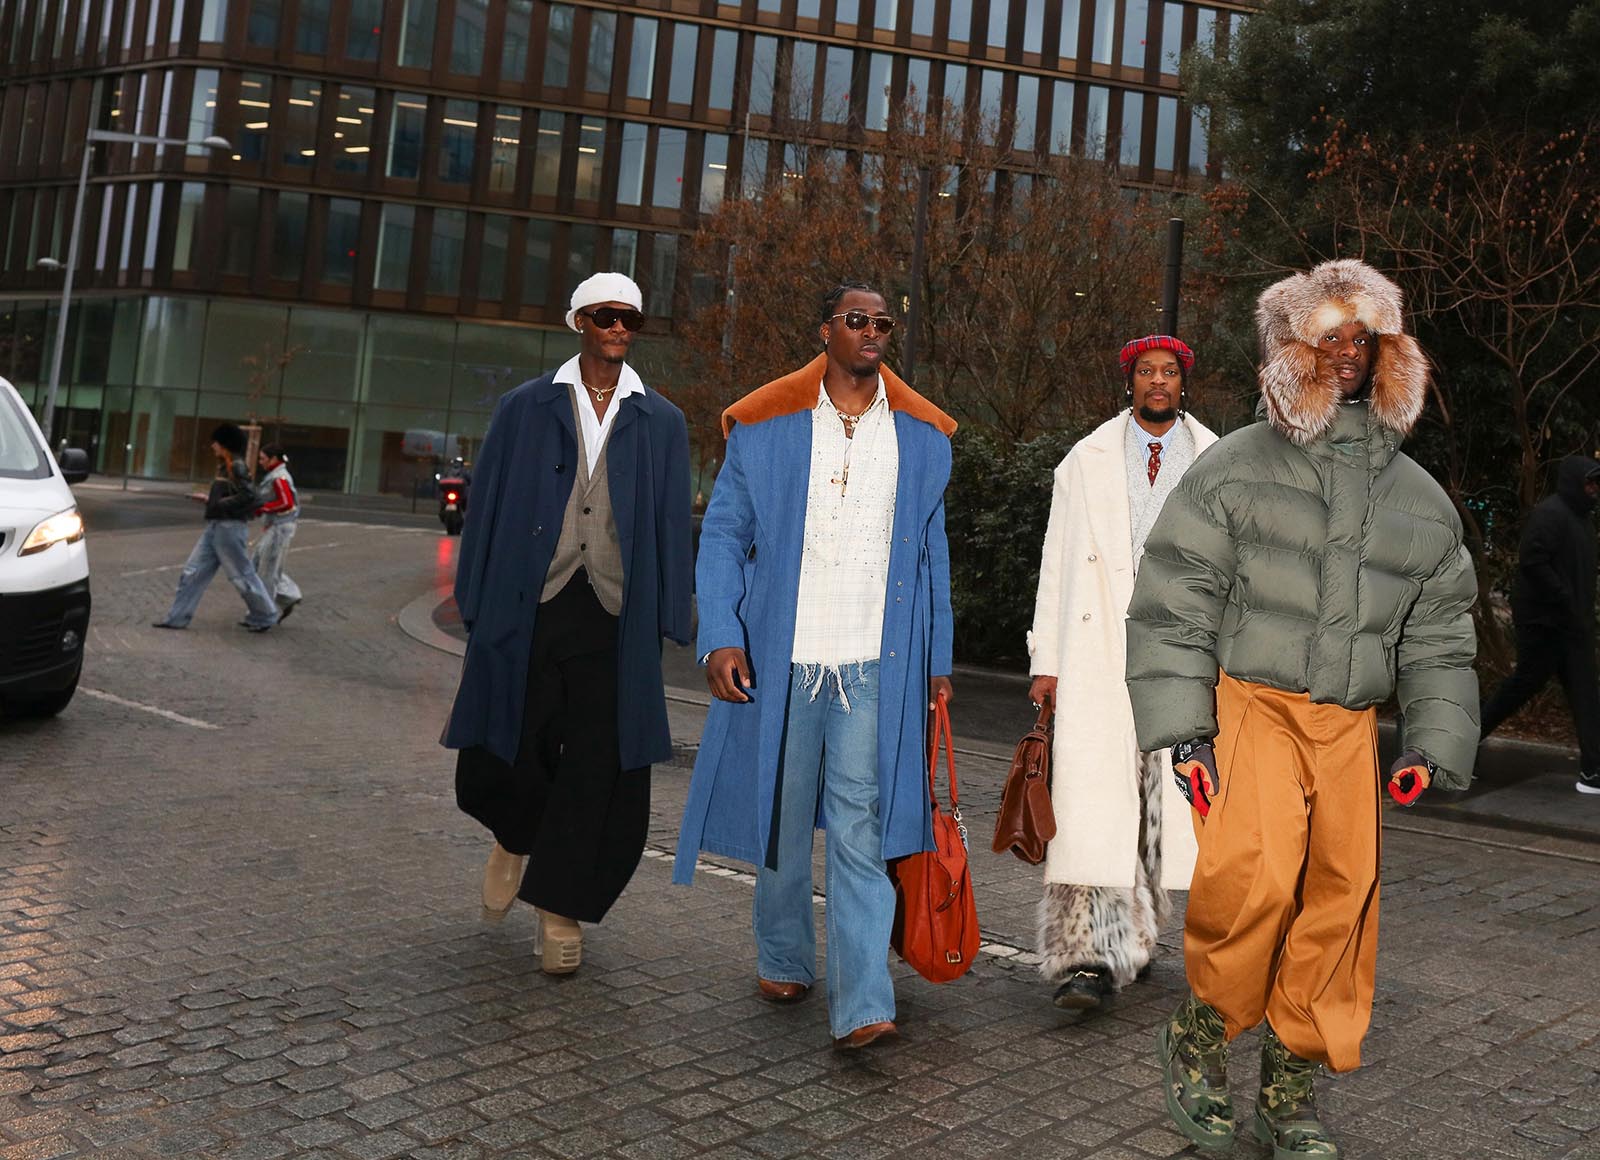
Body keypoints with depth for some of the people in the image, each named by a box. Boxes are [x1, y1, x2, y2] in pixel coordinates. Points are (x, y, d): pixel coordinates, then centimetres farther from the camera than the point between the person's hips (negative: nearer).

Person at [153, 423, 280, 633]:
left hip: (229, 528, -10)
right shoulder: (225, 466, 15)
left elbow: (249, 496, -25)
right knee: (192, 572, 7)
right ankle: (177, 617, 11)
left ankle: (265, 617, 14)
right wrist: (208, 499, 16)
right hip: (214, 527, 10)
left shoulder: (237, 467, -14)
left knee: (242, 575, 0)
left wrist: (220, 504, -16)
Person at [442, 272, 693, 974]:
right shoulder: (524, 409, 8)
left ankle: (560, 910, 17)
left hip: (616, 617, 1)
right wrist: (477, 608, 1)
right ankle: (516, 840, 35)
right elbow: (487, 509, 7)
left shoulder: (661, 423, 10)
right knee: (501, 762, 0)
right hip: (529, 609, 0)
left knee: (598, 770, 0)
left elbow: (672, 527, 9)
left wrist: (667, 621, 2)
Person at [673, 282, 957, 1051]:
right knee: (783, 818, 11)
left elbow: (932, 555, 14)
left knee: (860, 828, -5)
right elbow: (722, 535, 4)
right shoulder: (765, 426, 4)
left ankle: (862, 1005, -5)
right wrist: (720, 636, -8)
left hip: (876, 665, 0)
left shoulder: (920, 435, 11)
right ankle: (784, 959, 32)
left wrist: (937, 660, 11)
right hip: (782, 657, 0)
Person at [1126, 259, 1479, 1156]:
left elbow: (1440, 640, 18)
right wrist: (1181, 730, -9)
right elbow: (1172, 606, -2)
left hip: (1350, 728, 5)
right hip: (1248, 706, -4)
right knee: (1254, 872, -25)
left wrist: (1435, 746, 6)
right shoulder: (1236, 467, 1)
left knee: (1339, 904, 2)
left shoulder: (1422, 499, 15)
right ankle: (1202, 1032, 1)